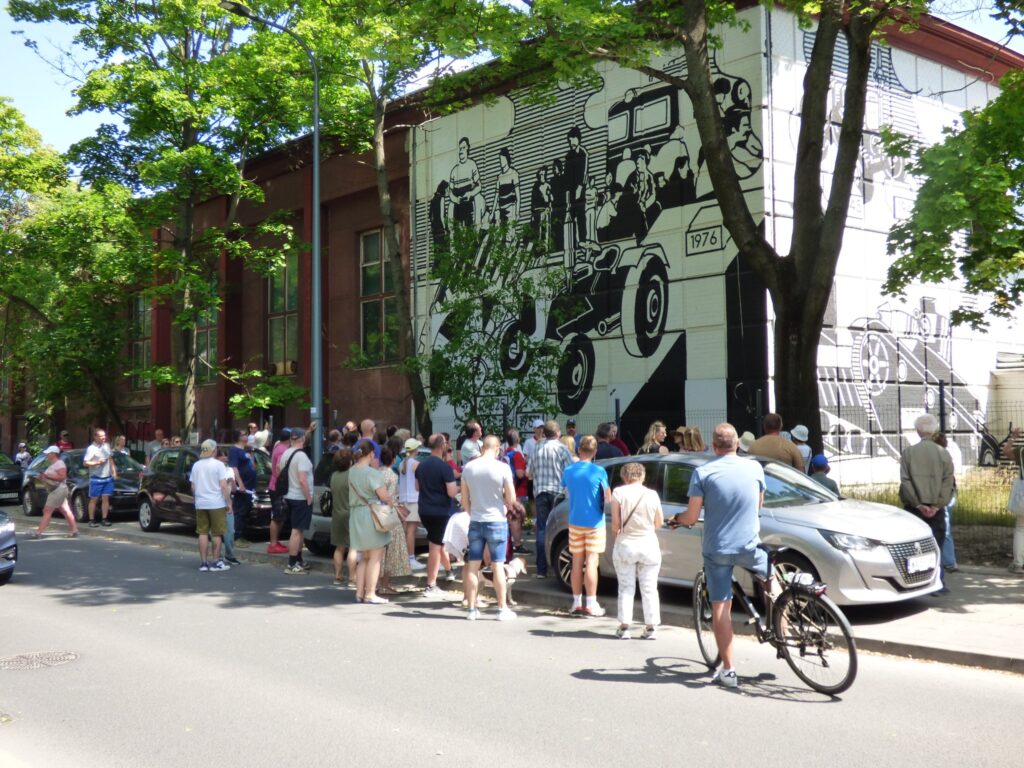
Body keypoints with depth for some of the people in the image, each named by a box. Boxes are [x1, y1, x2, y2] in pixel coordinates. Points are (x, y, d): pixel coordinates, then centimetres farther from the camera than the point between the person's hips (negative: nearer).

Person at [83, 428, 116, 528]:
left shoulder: (107, 446, 10)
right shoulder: (91, 448, -9)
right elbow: (85, 463, -13)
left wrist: (114, 471, 13)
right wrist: (98, 462, -20)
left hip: (108, 477, 5)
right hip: (96, 478, -5)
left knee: (106, 498, 5)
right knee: (93, 499, 2)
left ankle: (105, 519, 10)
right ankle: (91, 520, 7)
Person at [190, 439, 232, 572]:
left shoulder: (196, 465, 8)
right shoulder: (218, 464, -8)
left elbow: (193, 487, 10)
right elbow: (223, 486, -12)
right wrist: (229, 503, -8)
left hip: (200, 504, 5)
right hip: (216, 503, -5)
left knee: (203, 533, 8)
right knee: (217, 533, 3)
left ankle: (203, 562, 8)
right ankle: (216, 562, 4)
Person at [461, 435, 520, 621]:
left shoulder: (468, 467, 0)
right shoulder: (502, 468, -12)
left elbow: (464, 499, 7)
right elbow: (511, 499, -10)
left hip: (475, 522, 3)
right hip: (496, 522, -3)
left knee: (473, 566, 9)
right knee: (498, 566, 3)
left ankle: (471, 609, 13)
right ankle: (502, 609, 8)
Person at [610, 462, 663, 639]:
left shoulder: (618, 493, -9)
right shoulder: (652, 495, -4)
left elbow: (615, 523, -9)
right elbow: (659, 522, 3)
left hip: (625, 546, -1)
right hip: (649, 546, 1)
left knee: (626, 588, 9)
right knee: (649, 588, 10)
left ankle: (624, 626, 8)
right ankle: (651, 627, 11)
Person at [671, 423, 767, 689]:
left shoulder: (702, 473, -8)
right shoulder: (755, 468, 0)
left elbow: (691, 517, -8)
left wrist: (676, 519, 14)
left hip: (716, 550, -2)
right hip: (749, 547, 2)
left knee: (720, 607, 5)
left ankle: (728, 669, 6)